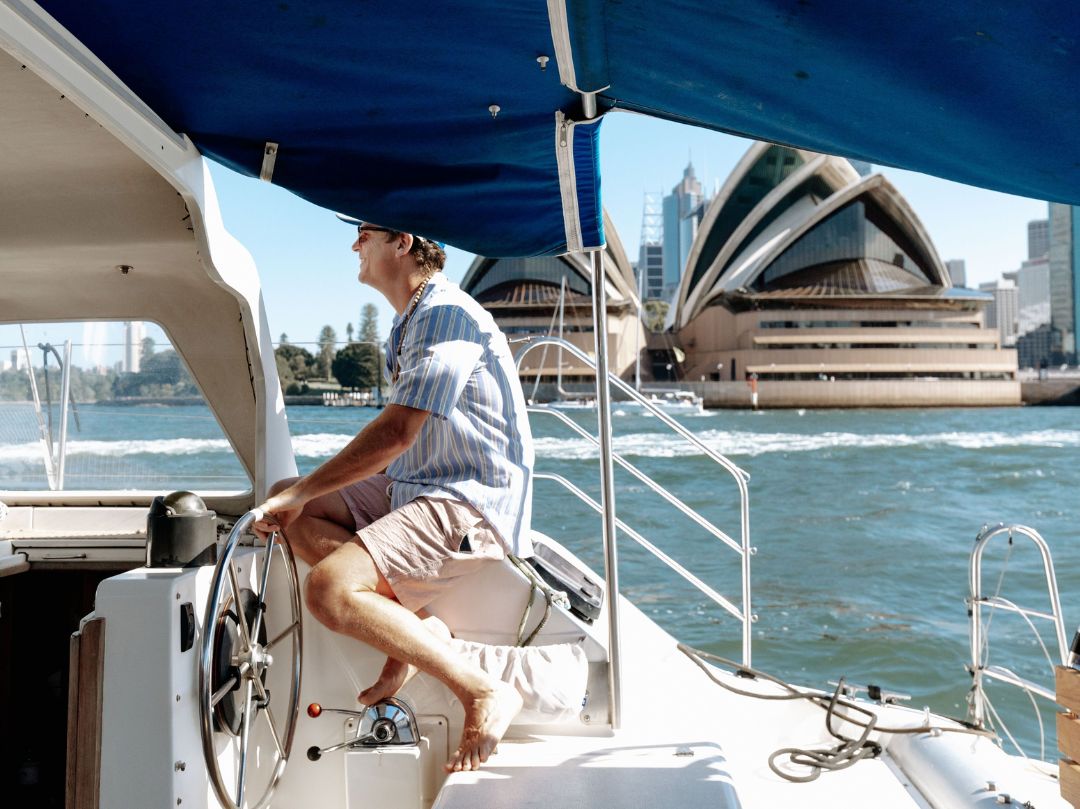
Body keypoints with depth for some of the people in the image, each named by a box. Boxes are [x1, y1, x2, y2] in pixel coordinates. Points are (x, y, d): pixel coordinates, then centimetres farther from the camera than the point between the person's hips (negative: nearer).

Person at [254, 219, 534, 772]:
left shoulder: (447, 313, -15)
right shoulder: (410, 321, 18)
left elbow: (396, 433, -24)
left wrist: (302, 491, -17)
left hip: (469, 503, -11)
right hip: (412, 488, 11)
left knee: (328, 590, -26)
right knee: (286, 507, 5)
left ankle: (484, 693, -13)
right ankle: (413, 626, -2)